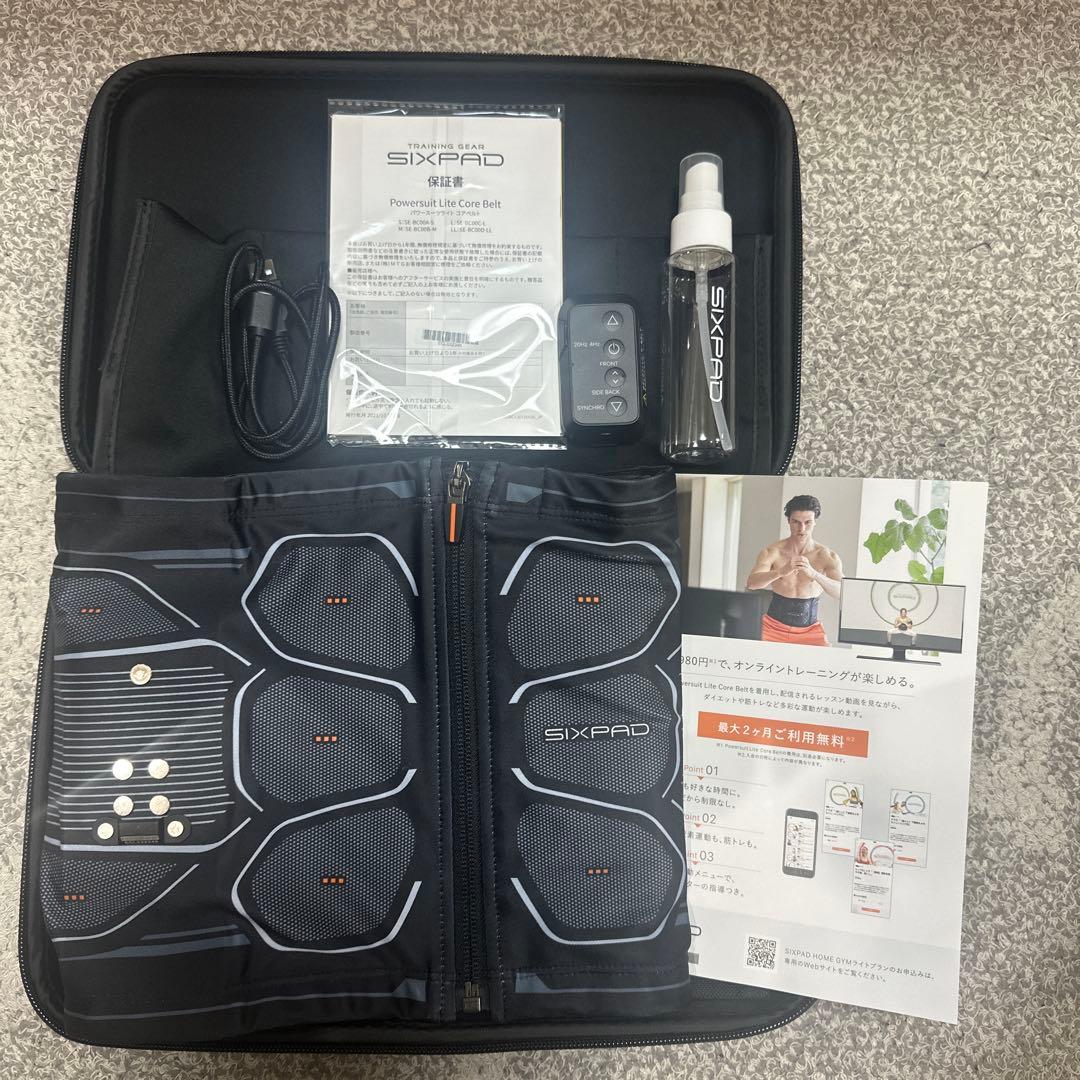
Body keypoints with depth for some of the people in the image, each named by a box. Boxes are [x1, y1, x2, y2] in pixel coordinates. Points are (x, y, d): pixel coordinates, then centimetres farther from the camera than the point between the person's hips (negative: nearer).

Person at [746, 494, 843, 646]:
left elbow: (842, 593, -17)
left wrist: (813, 573, -34)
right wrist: (782, 571, -39)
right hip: (775, 628, -1)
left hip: (810, 629, 1)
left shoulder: (828, 557, -5)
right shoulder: (772, 552, -7)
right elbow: (751, 583, -21)